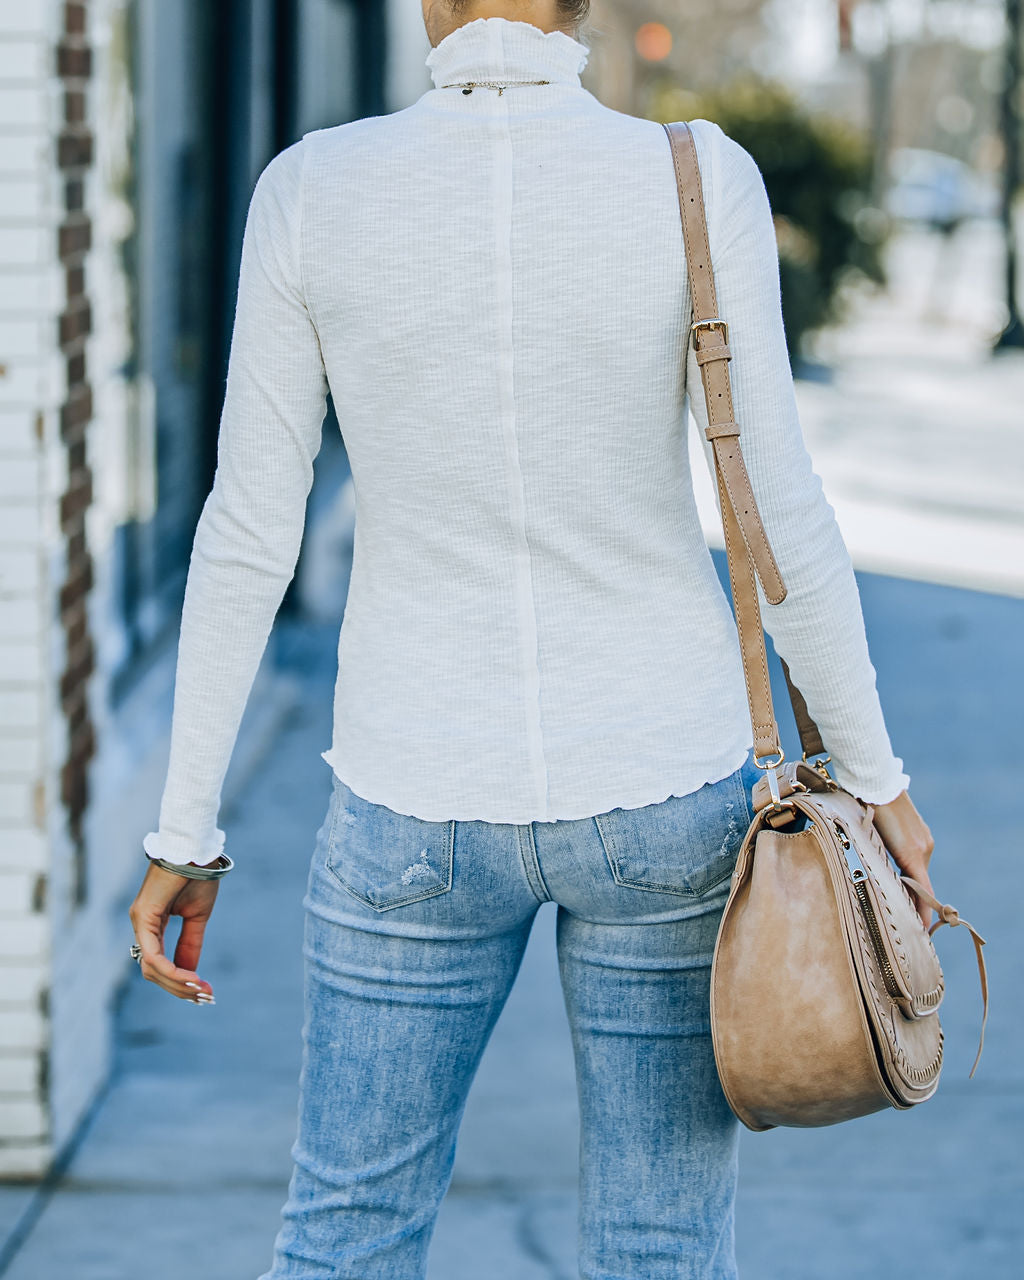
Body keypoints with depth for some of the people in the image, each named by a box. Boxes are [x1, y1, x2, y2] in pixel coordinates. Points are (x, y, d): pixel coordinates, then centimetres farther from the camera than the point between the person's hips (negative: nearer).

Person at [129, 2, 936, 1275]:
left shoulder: (311, 192, -10)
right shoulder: (700, 181, -14)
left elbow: (248, 533, -7)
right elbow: (781, 517, -10)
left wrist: (186, 830, 3)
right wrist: (875, 775, 4)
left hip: (421, 802, 1)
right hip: (660, 789, -1)